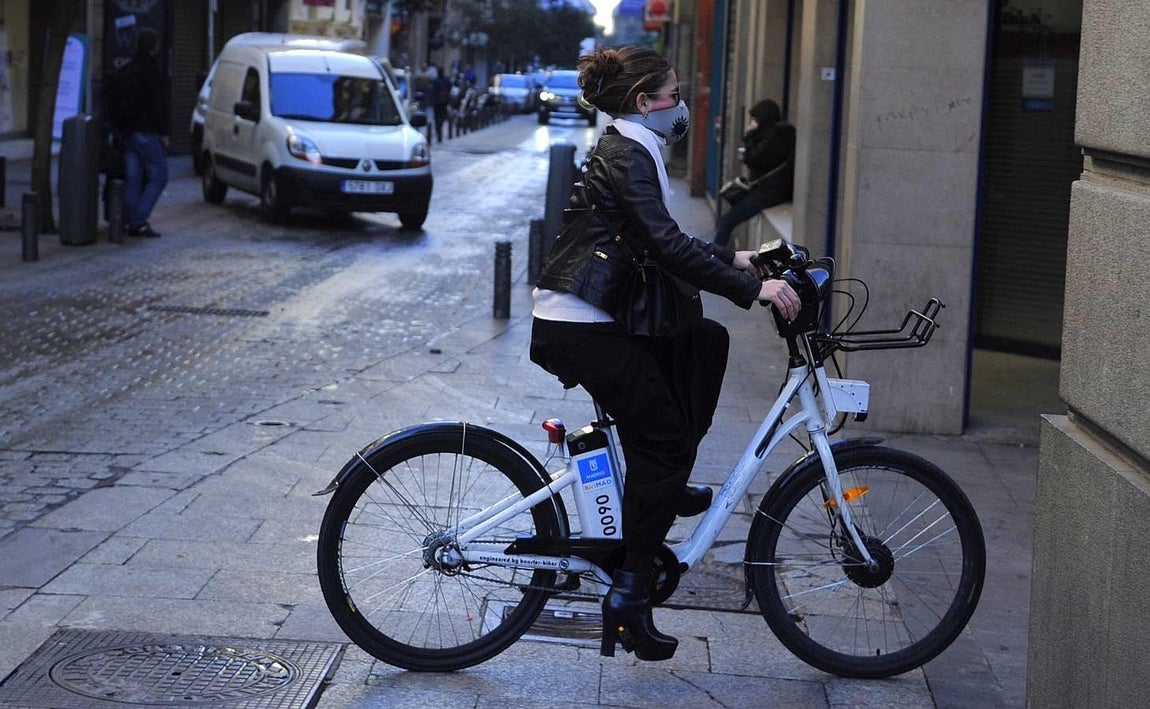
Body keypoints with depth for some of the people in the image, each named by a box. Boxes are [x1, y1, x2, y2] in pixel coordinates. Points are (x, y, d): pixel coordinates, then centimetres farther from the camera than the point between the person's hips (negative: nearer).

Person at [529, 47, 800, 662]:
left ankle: (665, 488, 17)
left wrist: (734, 259, 22)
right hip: (582, 328, -10)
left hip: (597, 319, 10)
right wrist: (752, 288, -24)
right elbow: (667, 245, -24)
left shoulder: (628, 149, 18)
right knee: (661, 443, -5)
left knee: (706, 340, 17)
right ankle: (629, 597, -2)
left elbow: (657, 244, 26)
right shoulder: (626, 153, -13)